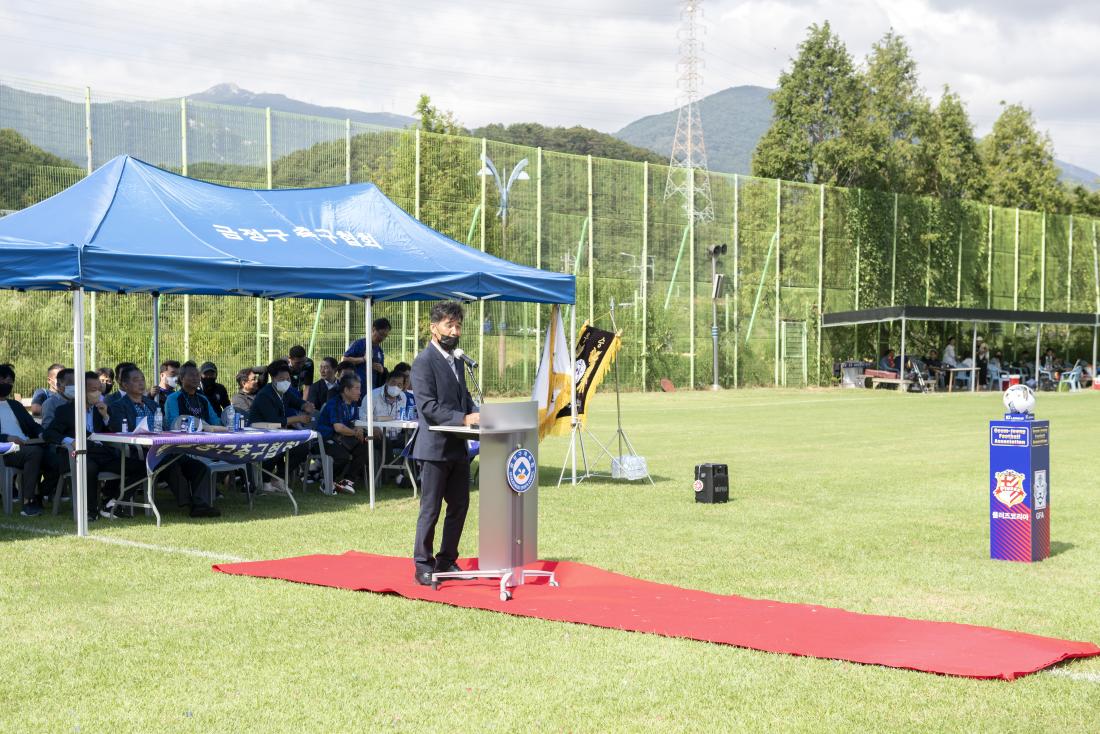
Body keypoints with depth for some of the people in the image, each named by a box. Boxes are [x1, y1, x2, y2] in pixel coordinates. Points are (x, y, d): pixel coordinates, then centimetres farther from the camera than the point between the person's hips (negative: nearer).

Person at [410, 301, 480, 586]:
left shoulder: (456, 361, 16)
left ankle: (446, 561, 24)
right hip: (435, 447, -8)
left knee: (459, 506, 13)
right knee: (430, 510, -2)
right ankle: (423, 566, 7)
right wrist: (463, 419, -26)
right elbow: (428, 406, -19)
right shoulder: (424, 362, -12)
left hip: (457, 447, 8)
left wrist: (476, 415, 2)